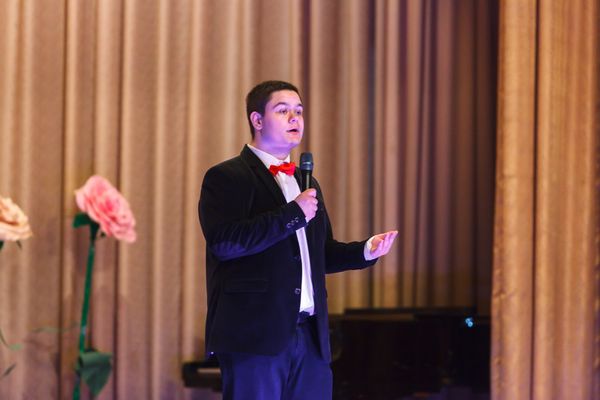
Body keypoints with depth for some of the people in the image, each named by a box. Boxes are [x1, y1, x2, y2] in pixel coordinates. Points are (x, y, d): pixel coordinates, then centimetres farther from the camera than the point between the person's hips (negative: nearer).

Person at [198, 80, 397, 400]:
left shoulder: (306, 183, 22)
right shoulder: (226, 178, -2)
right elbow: (224, 242, -18)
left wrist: (365, 251, 9)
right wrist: (293, 214, -18)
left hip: (311, 336, 7)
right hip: (255, 336, -7)